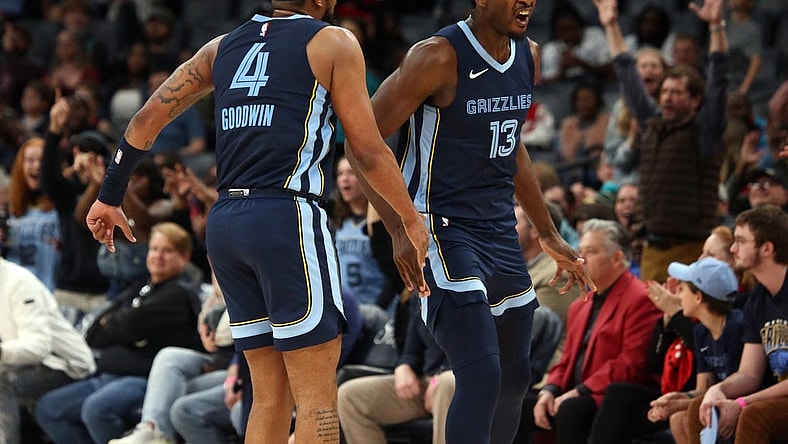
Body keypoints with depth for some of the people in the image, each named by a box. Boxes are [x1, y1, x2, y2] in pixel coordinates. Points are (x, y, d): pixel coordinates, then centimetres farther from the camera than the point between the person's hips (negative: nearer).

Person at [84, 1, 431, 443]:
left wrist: (110, 196, 25)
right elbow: (368, 151, -1)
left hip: (225, 223, 7)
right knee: (317, 394, -5)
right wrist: (410, 221, 11)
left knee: (272, 393, 12)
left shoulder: (223, 47, 17)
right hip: (288, 221, -7)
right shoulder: (333, 43, 1)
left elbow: (149, 116, 17)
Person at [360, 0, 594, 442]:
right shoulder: (440, 57, -17)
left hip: (501, 234, 8)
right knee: (482, 375, -20)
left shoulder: (529, 57, 7)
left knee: (514, 380, 13)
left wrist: (550, 235, 24)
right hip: (444, 231, -8)